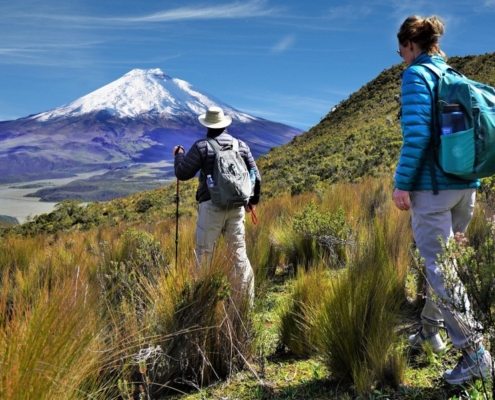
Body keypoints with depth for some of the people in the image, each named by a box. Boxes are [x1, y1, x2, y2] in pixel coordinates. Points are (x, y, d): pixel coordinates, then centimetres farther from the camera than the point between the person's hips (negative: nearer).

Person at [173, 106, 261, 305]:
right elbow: (256, 176, 10)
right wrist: (253, 200, 24)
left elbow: (182, 173, -4)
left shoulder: (202, 146, -5)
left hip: (212, 206, -4)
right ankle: (246, 298, 17)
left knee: (204, 253, 7)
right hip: (237, 206, 4)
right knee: (239, 252, 11)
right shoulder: (241, 145, 7)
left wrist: (178, 155, 16)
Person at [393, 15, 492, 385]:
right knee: (443, 260, 19)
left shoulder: (416, 75, -7)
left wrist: (402, 183, -14)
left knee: (439, 269, -3)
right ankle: (430, 329, 33)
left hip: (433, 187, -8)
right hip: (465, 185, 8)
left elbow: (416, 133, -18)